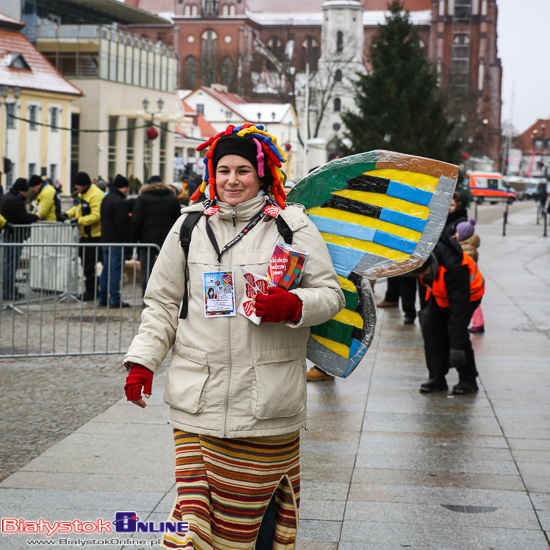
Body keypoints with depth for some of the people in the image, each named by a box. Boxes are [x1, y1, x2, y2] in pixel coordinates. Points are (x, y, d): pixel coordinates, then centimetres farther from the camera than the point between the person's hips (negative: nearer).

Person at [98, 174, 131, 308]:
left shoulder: (106, 199, 15)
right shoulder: (119, 202, -16)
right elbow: (122, 224, -19)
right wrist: (127, 240, -14)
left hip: (105, 239, 10)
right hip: (116, 241, -10)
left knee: (107, 268, 14)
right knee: (116, 269, -7)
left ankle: (102, 297, 18)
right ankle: (114, 299, -7)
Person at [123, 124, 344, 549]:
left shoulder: (292, 225, 4)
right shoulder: (190, 225, 11)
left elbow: (331, 294, 4)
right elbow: (163, 302, 15)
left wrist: (293, 305, -17)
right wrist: (142, 361, 5)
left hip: (267, 397, -1)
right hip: (198, 392, 1)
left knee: (257, 492, 4)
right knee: (195, 494, -7)